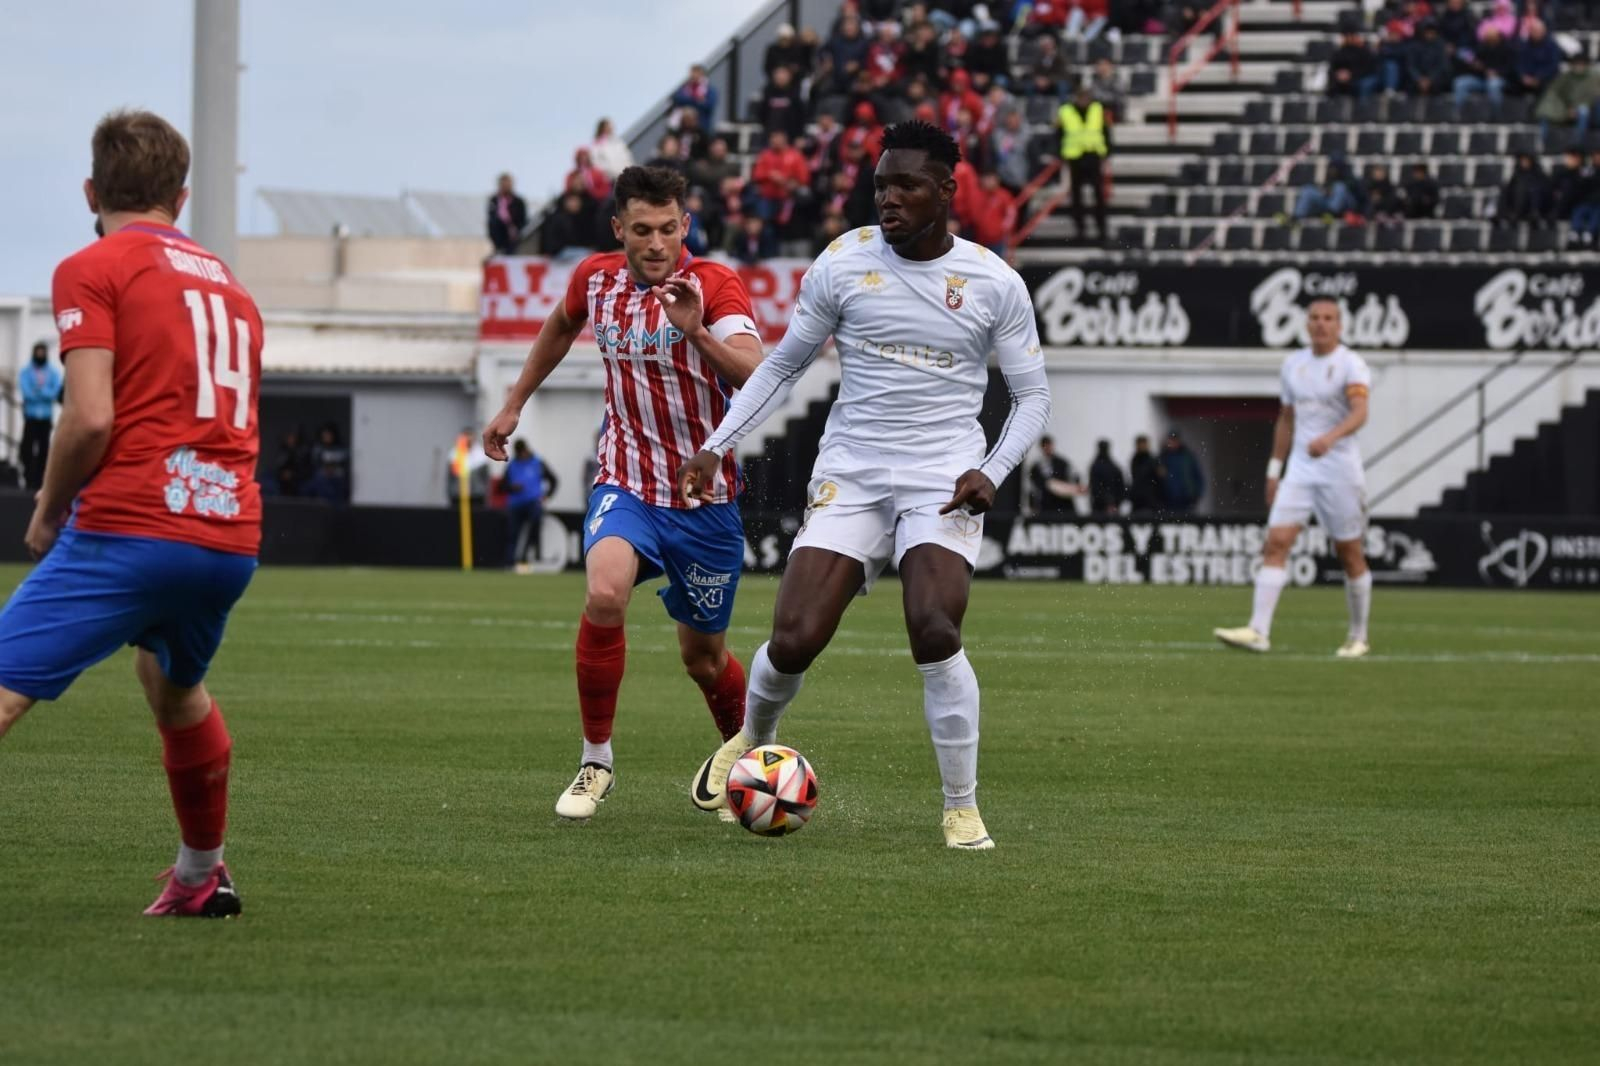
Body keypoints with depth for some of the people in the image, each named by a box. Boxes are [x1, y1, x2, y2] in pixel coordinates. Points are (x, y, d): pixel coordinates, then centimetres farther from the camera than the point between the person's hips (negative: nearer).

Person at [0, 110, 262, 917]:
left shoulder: (92, 270, 1)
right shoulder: (227, 284, 22)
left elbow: (91, 418, -10)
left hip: (129, 528, -7)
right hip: (232, 542, 7)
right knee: (175, 687, 33)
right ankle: (202, 876, 44)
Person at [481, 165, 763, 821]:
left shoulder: (714, 286, -15)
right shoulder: (596, 279, -2)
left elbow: (755, 378, -30)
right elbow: (560, 328, 23)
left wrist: (696, 332, -46)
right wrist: (514, 405, 26)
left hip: (705, 498, -1)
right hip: (626, 483, 2)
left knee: (703, 655, 9)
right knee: (604, 596, -28)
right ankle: (596, 761, -13)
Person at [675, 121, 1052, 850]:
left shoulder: (994, 283, -1)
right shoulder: (842, 265, 1)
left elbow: (1031, 395, 8)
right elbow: (784, 365, 13)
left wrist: (992, 472, -8)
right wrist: (717, 447, 4)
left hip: (943, 484, -1)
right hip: (849, 479, 2)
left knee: (934, 633, -24)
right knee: (793, 641, -10)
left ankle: (962, 809, -8)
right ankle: (751, 741, 25)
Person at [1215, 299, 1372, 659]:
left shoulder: (1351, 365, -8)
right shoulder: (1293, 365, 11)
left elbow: (1359, 413, -24)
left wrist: (1330, 438, -42)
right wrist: (1274, 469, 17)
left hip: (1340, 470, -5)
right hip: (1300, 469, 5)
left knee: (1350, 554, 4)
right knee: (1276, 542, -10)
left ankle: (1358, 637, 19)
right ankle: (1259, 631, -17)